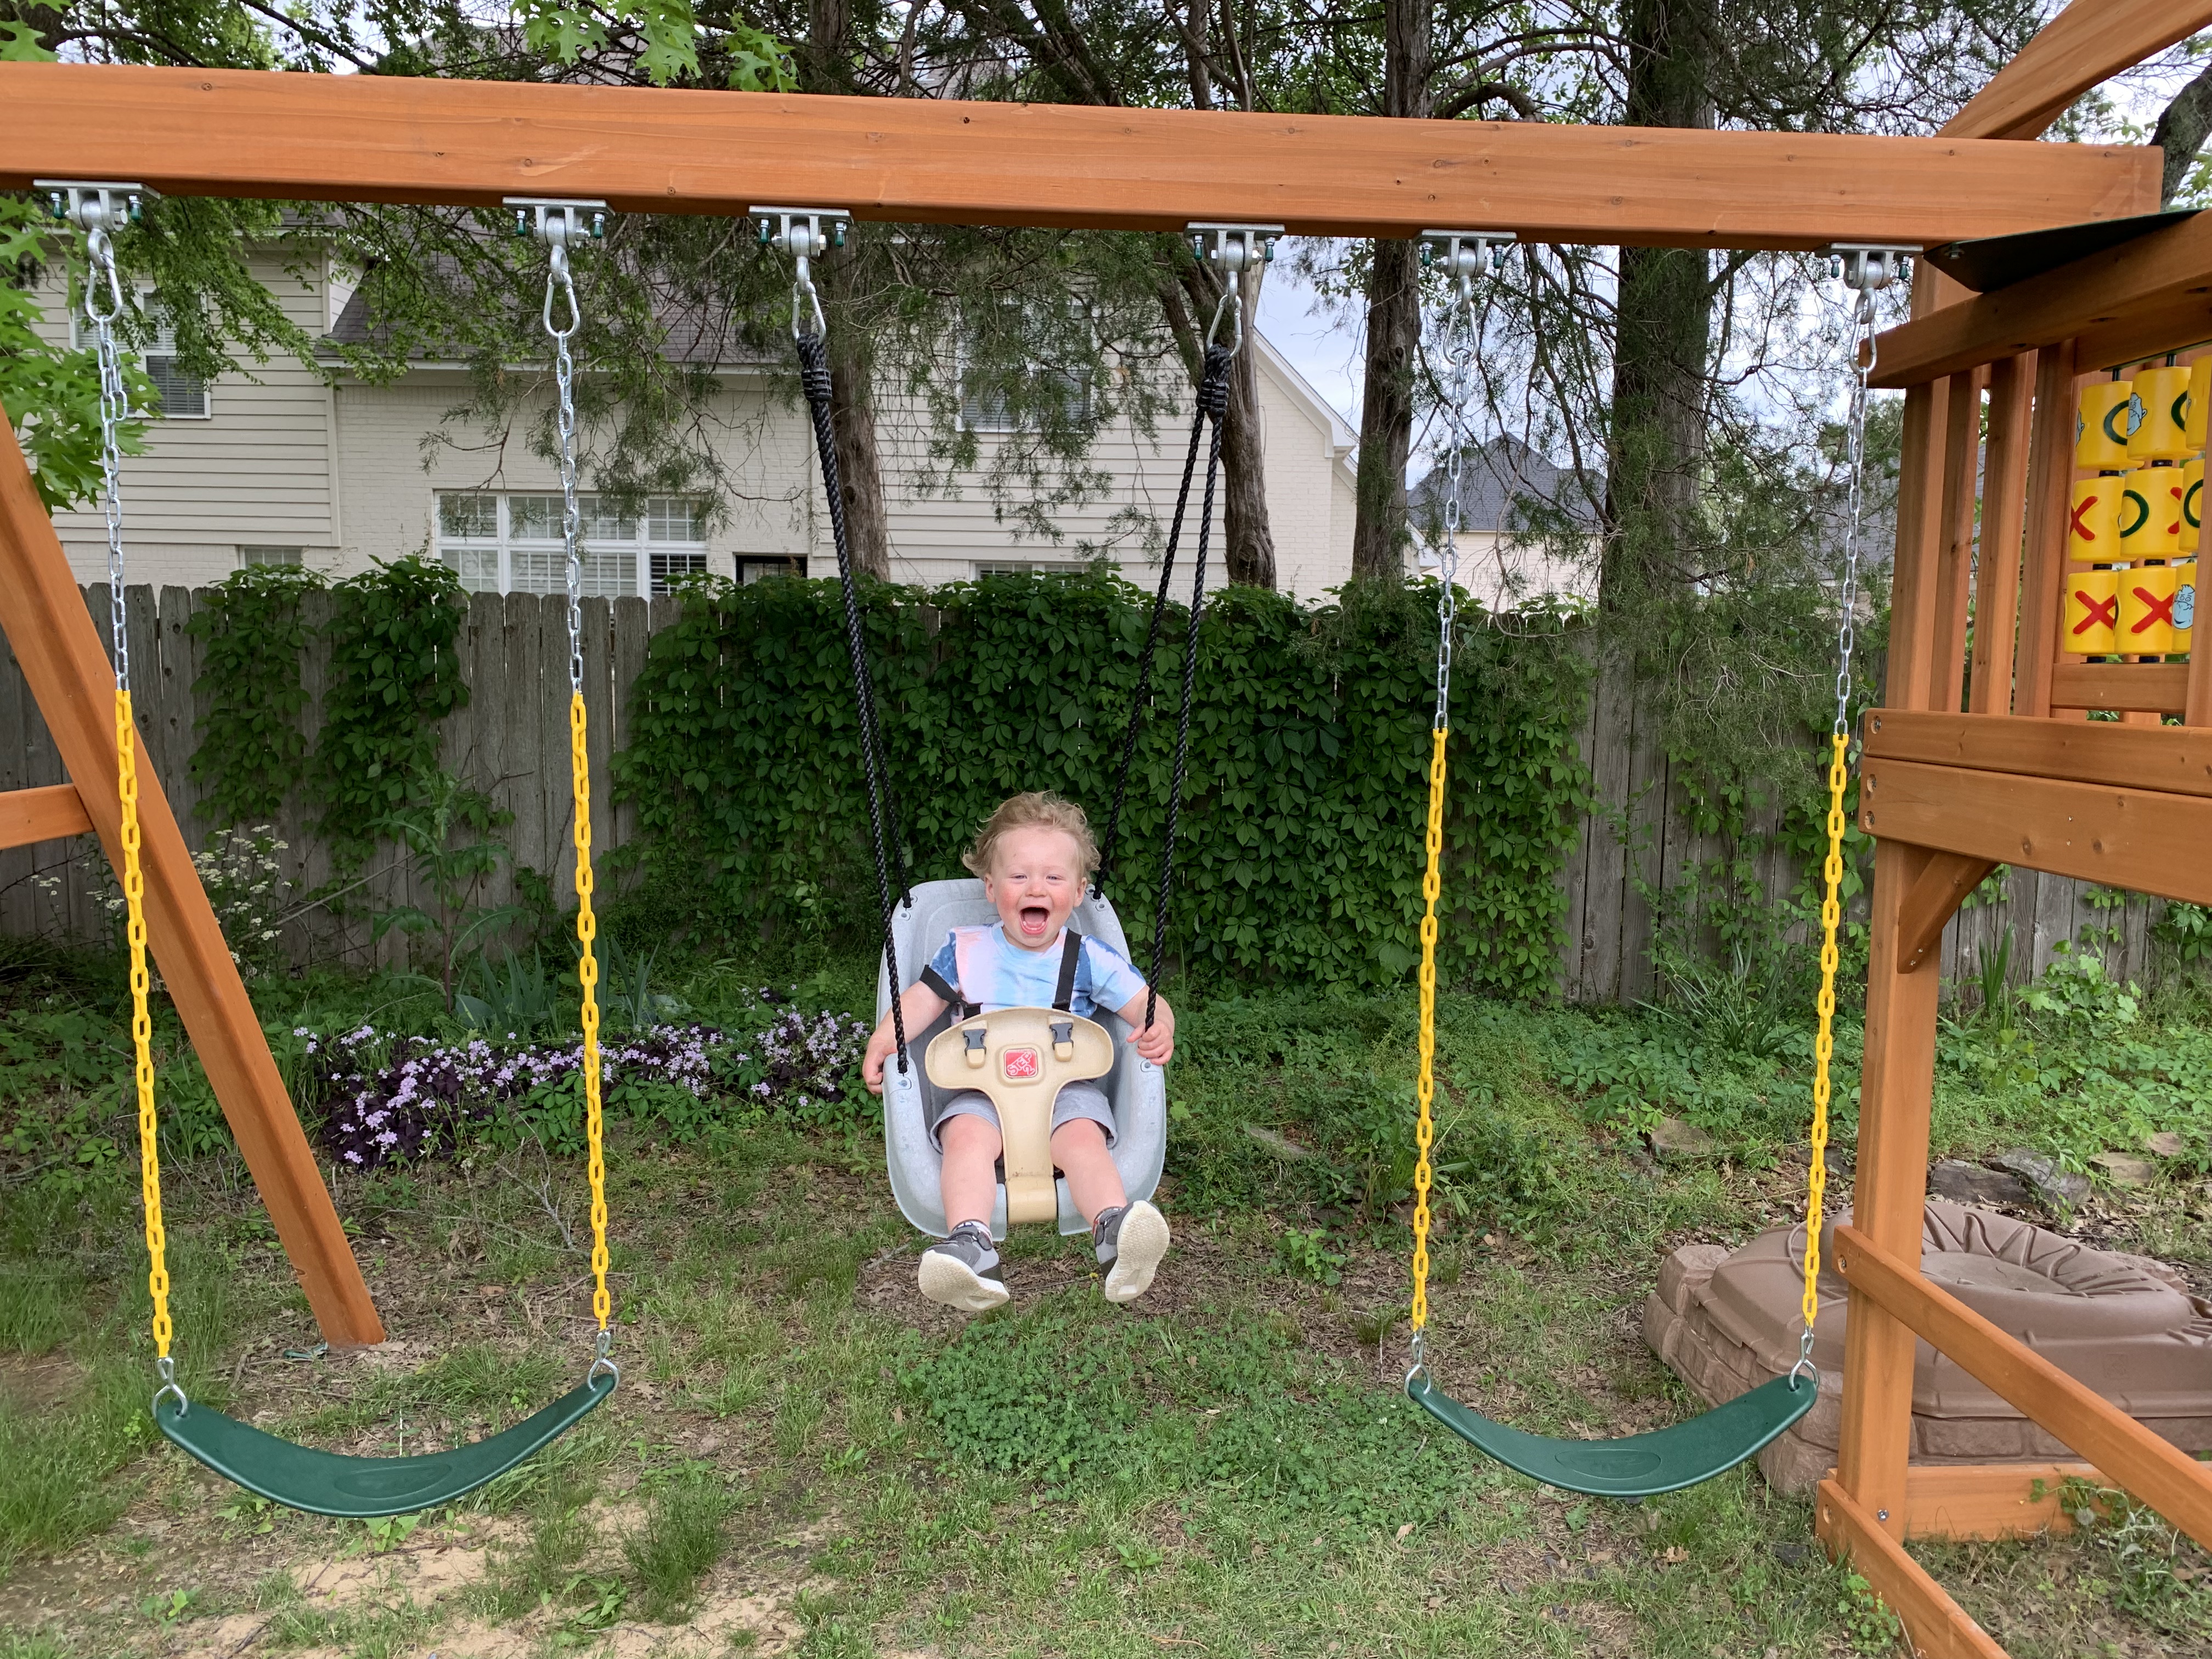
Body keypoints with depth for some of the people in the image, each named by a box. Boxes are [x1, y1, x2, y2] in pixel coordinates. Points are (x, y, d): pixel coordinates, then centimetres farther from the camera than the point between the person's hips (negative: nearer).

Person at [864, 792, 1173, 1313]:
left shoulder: (1091, 960, 7)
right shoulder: (967, 951, 10)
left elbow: (1149, 1005, 8)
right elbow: (922, 999, 12)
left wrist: (1158, 1030, -15)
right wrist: (883, 1041, -5)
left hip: (1067, 1088, 0)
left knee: (1084, 1139, -31)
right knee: (966, 1137, -31)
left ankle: (1116, 1235, -45)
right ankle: (972, 1248, -44)